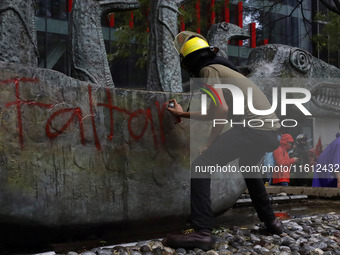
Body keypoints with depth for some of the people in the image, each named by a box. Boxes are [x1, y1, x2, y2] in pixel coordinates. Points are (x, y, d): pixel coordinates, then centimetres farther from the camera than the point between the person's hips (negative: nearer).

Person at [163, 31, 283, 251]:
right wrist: (183, 114, 47)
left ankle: (202, 233, -17)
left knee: (200, 167, -9)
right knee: (248, 167, 35)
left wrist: (210, 144, -6)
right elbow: (213, 114, 37)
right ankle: (271, 222, 37)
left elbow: (221, 109, -14)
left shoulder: (208, 70, 1)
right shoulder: (223, 68, 29)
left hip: (252, 129, -10)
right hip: (270, 130, 10)